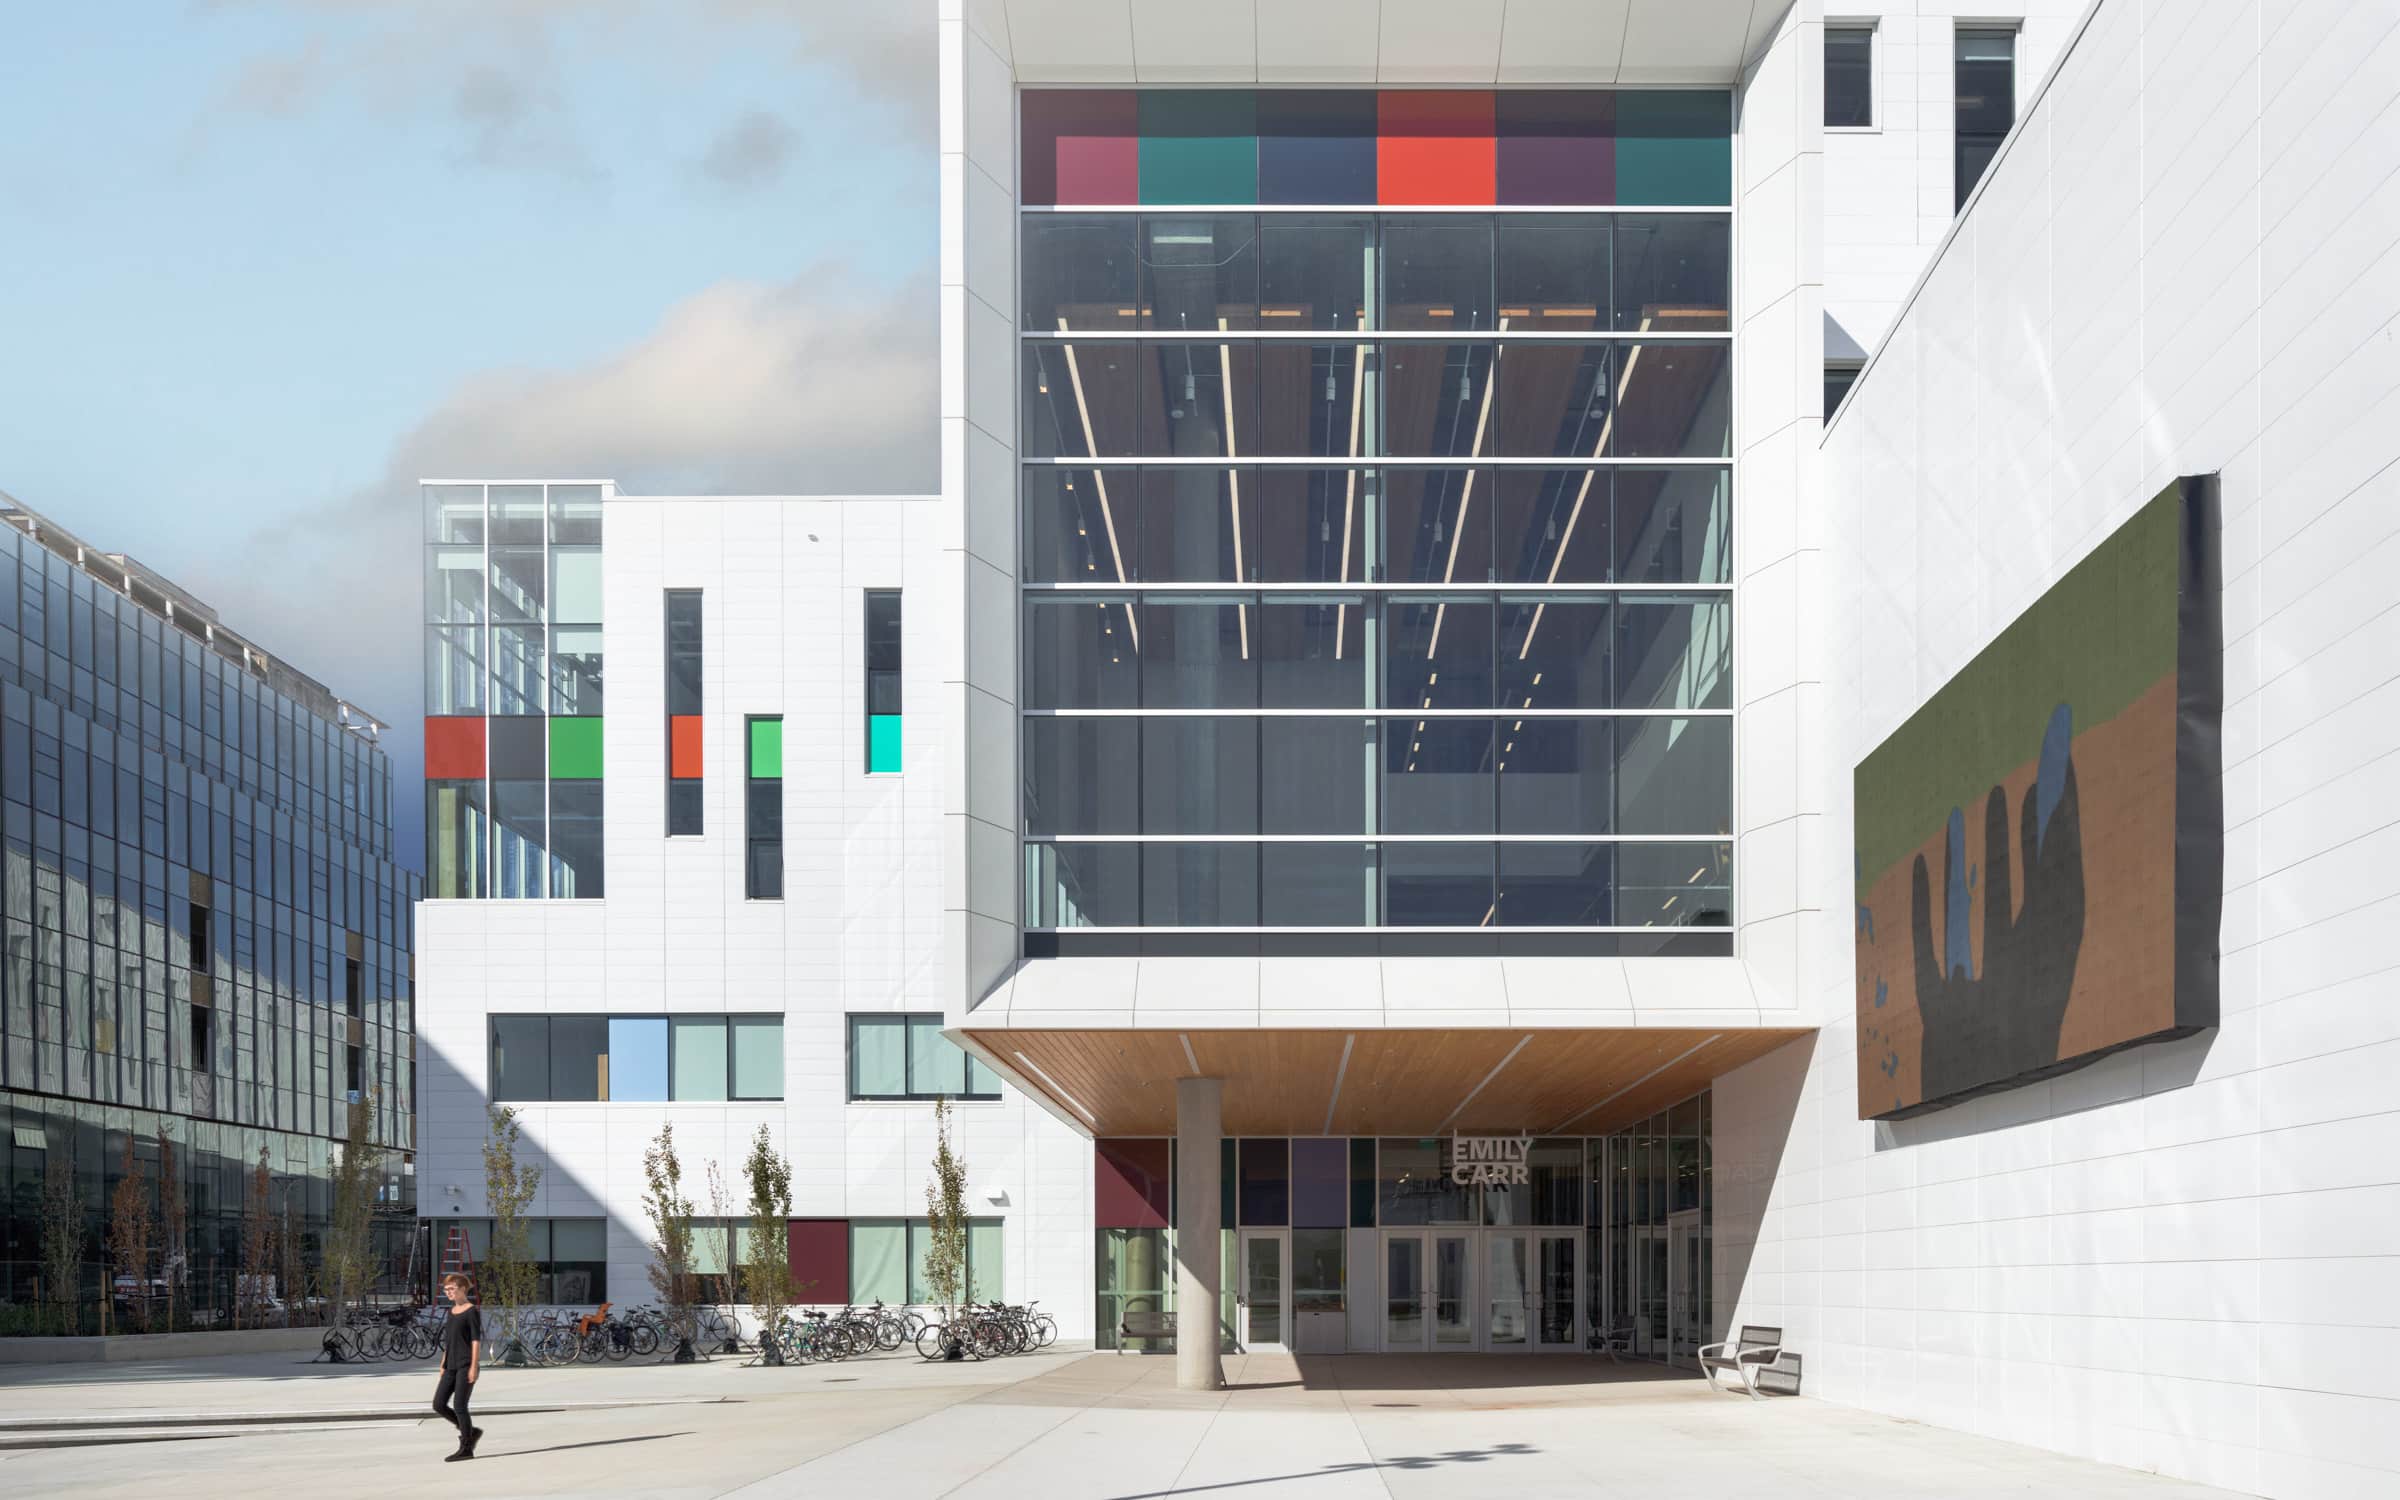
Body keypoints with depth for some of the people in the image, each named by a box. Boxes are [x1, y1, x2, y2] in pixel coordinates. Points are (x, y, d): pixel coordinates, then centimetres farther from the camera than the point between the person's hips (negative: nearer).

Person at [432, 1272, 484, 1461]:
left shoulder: (472, 1311, -7)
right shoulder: (452, 1311, 16)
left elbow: (476, 1340, -11)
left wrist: (474, 1366, -17)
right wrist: (443, 1365, 18)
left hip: (466, 1366, -8)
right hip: (452, 1367, 8)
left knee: (459, 1406, -9)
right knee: (439, 1405, 1)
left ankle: (466, 1448, 0)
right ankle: (470, 1432, 16)